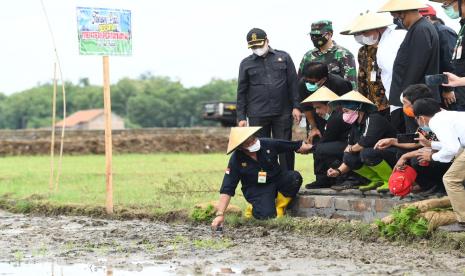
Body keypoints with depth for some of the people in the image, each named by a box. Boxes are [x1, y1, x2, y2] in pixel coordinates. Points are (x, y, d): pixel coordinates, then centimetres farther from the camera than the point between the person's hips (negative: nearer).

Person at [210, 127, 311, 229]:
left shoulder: (268, 144, -15)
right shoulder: (236, 160, -18)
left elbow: (298, 146, -5)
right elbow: (226, 190, -18)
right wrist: (220, 214, -24)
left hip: (277, 179, 3)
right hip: (256, 189, -3)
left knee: (295, 177, -26)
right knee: (266, 215, -28)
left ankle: (279, 209, -5)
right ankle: (255, 208, 10)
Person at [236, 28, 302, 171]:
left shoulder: (284, 57, 9)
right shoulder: (246, 64, 10)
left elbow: (293, 84, 6)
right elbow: (241, 92, 10)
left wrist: (296, 107, -3)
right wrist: (241, 117, 4)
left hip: (283, 113, 0)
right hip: (257, 116, 0)